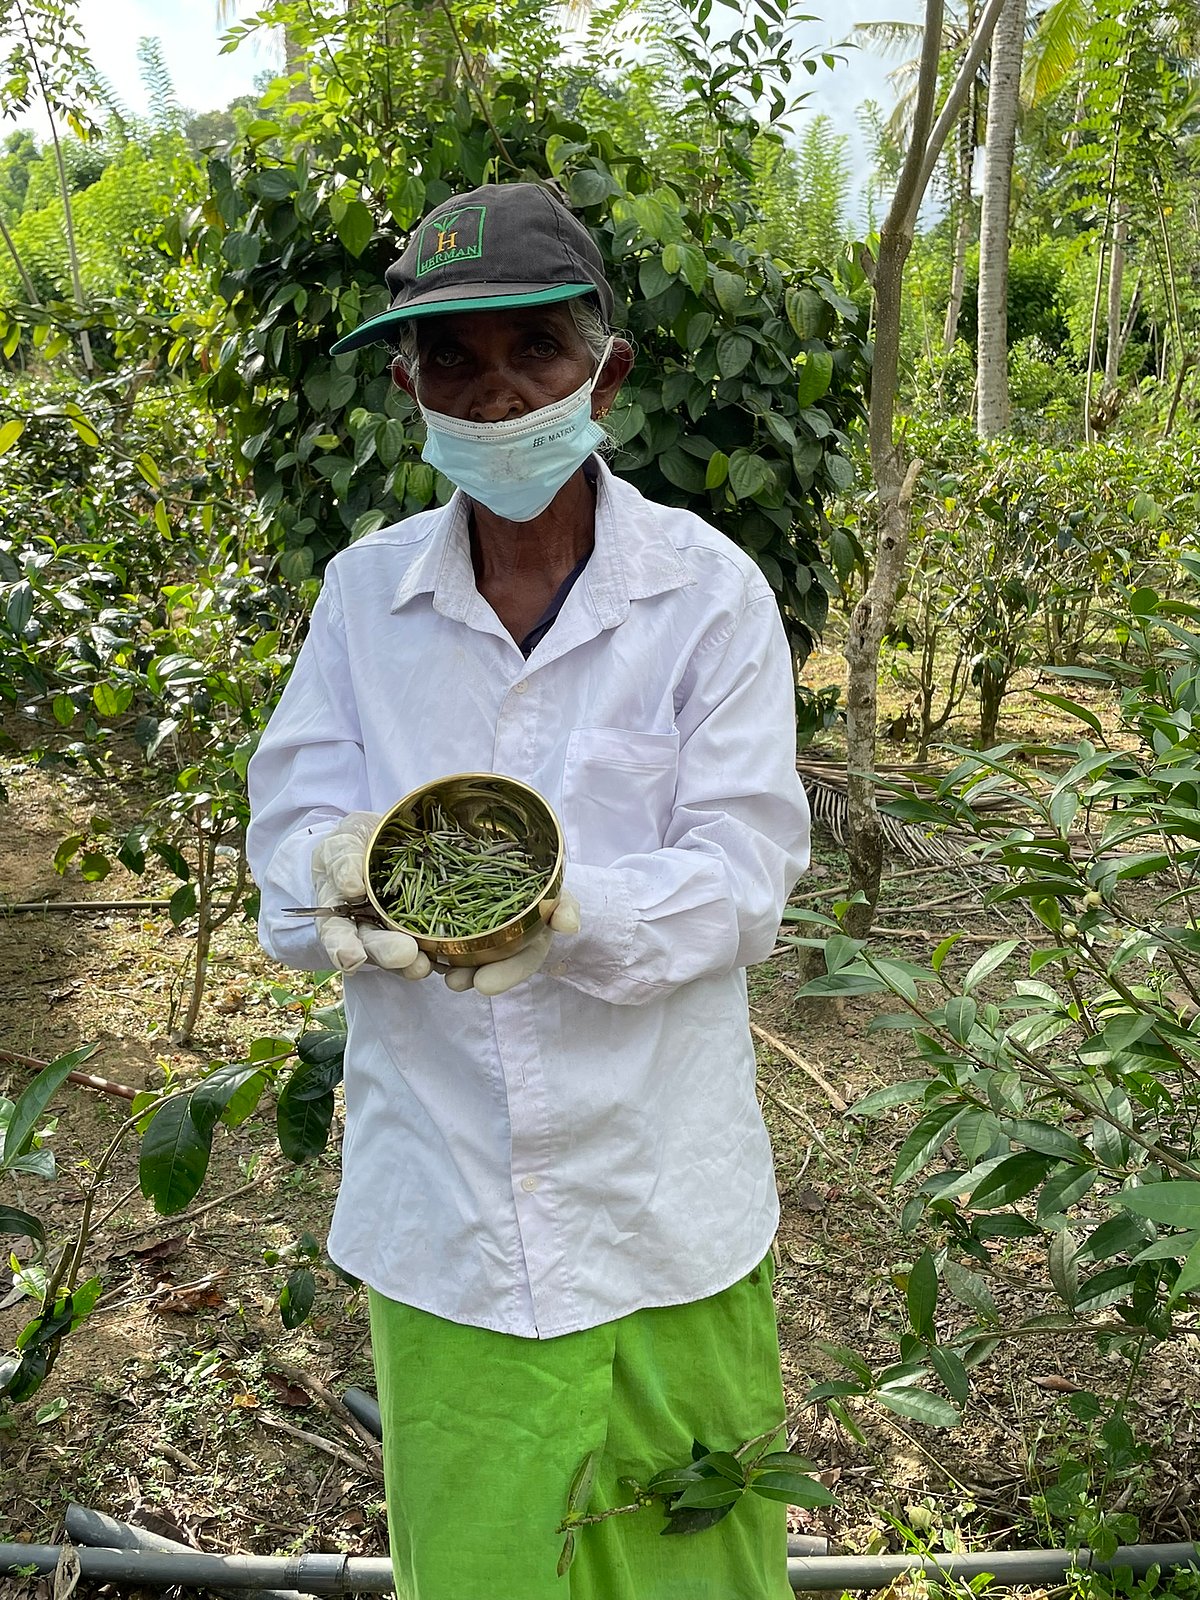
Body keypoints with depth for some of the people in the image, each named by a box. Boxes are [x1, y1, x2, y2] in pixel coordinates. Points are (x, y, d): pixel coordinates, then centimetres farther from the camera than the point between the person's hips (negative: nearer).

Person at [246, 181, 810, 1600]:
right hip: (437, 1207, 2)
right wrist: (349, 873, -25)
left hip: (661, 1204, -1)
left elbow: (744, 878, -11)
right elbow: (289, 832, -1)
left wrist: (565, 913, -30)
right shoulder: (363, 593, 2)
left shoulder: (709, 592, -7)